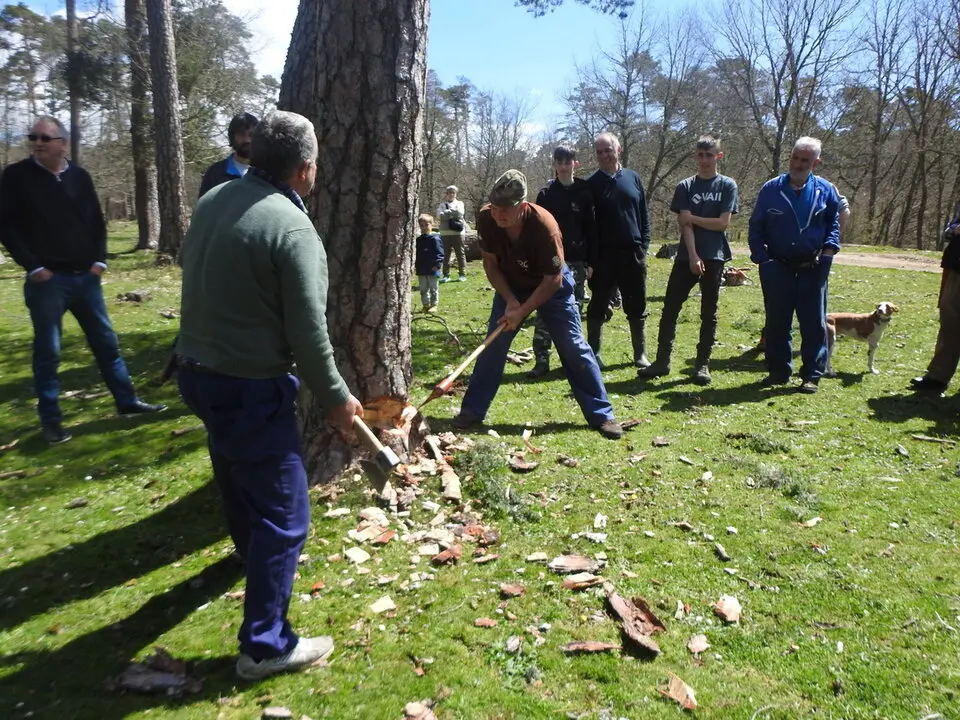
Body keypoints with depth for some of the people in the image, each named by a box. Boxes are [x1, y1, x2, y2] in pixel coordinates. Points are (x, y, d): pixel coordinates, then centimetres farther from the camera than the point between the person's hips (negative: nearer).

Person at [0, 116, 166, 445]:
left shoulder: (79, 176, 7)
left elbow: (97, 221, 13)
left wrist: (100, 259, 2)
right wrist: (32, 266, -12)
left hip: (85, 277, 4)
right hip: (46, 280, -3)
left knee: (106, 342, 10)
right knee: (47, 351, 4)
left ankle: (127, 401, 21)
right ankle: (50, 419, 15)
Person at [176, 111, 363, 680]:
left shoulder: (213, 200, 3)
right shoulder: (292, 228, -20)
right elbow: (308, 332, -19)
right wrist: (336, 397, -7)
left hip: (197, 369, 9)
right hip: (250, 385, -9)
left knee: (237, 475, 31)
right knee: (285, 512, 2)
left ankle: (253, 550, 58)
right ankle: (265, 645, 10)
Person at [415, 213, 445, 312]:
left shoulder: (435, 238, -10)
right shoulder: (419, 240, 10)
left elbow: (439, 253, -13)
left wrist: (437, 264, -20)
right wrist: (415, 264, 9)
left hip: (432, 269, -6)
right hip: (421, 270, 6)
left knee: (433, 288, 5)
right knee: (423, 289, 11)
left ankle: (434, 305, 13)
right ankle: (425, 305, 20)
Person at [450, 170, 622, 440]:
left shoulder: (544, 225, -36)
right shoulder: (486, 218, -24)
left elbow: (553, 280, -26)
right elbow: (490, 262, -9)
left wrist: (522, 312, -26)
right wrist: (510, 301, -18)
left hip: (552, 286, -3)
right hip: (510, 285, 3)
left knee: (574, 347, -6)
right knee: (493, 345, -2)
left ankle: (601, 415, 3)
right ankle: (472, 411, 9)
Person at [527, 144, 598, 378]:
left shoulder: (584, 192, 4)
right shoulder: (546, 193, 4)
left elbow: (591, 228, 5)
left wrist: (590, 261, 0)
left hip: (576, 260, 1)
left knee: (574, 311, 6)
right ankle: (541, 360, 0)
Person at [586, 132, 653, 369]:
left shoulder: (633, 178, 7)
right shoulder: (591, 184, 1)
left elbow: (644, 215, 10)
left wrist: (644, 245, 1)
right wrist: (590, 257, -7)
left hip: (633, 252, 2)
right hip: (604, 254, -2)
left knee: (637, 308, 8)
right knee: (598, 308, 4)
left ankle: (640, 355, 18)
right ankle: (594, 354, 14)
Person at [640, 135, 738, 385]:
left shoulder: (727, 186, 3)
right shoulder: (685, 186, 6)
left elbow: (722, 223, -6)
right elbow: (684, 224, -4)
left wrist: (691, 217, -5)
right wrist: (693, 256, -14)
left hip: (715, 257, -1)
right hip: (687, 256, 2)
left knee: (709, 313, 4)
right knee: (670, 308, -1)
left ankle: (702, 365, 11)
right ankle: (662, 361, 8)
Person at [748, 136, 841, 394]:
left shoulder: (825, 190, 4)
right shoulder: (771, 189, 1)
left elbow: (834, 221, 16)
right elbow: (756, 227, 5)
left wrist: (829, 247, -1)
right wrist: (761, 258, -5)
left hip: (812, 268, 0)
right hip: (778, 268, 0)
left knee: (814, 322, 1)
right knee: (777, 322, 6)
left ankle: (812, 375, 9)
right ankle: (778, 371, 18)